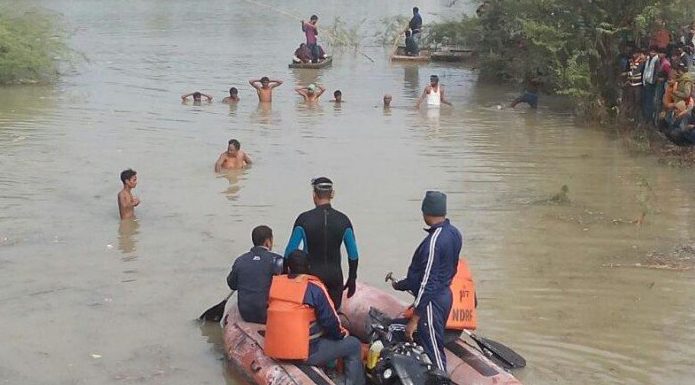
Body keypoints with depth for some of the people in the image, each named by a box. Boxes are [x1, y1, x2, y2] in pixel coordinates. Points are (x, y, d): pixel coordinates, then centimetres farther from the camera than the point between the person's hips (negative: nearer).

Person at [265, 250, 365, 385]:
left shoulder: (274, 283, 0)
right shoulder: (314, 288, -14)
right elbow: (330, 320, -12)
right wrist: (340, 333, 11)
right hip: (306, 354, -6)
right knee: (354, 345, 10)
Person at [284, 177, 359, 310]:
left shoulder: (304, 219, -9)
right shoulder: (343, 220, -2)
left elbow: (290, 251, -5)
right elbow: (353, 254, 4)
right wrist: (352, 279, 15)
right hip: (335, 277, 2)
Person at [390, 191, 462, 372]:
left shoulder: (433, 242, -24)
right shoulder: (454, 233, 4)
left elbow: (427, 283, -24)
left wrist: (414, 319, -19)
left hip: (432, 301, -9)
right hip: (445, 294, 9)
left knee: (433, 352, -2)